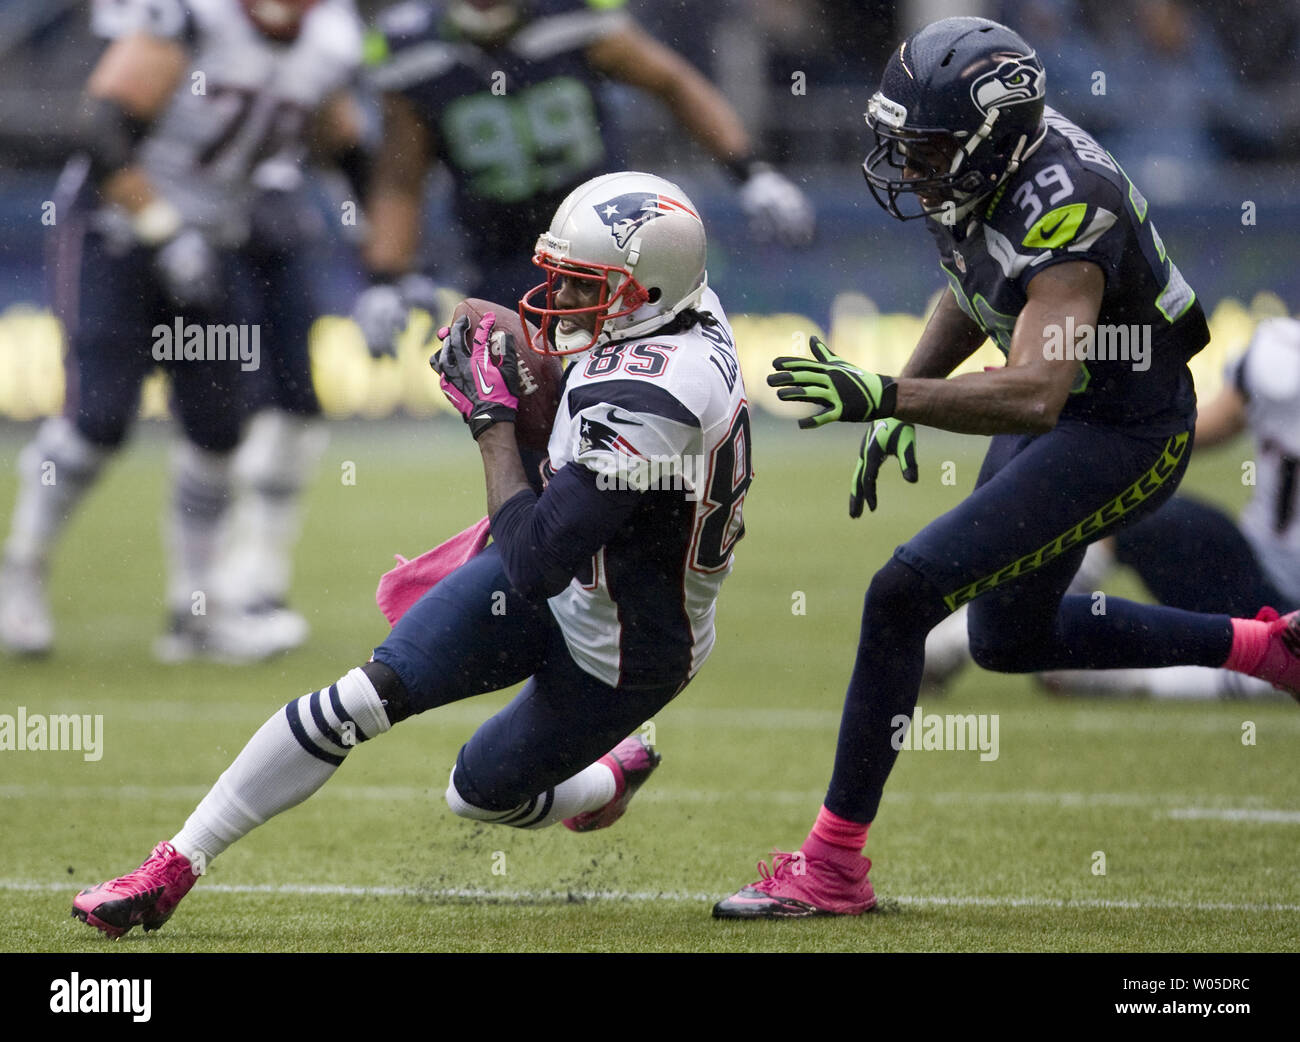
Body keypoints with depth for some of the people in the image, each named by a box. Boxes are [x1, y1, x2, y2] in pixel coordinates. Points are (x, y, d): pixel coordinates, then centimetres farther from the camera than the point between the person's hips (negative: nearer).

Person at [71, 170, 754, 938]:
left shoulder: (643, 403, -38)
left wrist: (495, 420, -25)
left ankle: (611, 777, 47)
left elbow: (535, 564, -34)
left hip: (619, 657, -8)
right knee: (367, 695, -5)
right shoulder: (688, 311, -9)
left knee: (481, 794, 14)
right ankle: (174, 866, 2)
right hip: (569, 581, 8)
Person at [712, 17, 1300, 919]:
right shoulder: (983, 167, -7)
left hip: (1125, 440, -10)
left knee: (902, 597, -17)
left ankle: (833, 869, -10)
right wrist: (900, 410, 7)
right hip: (1061, 415, 10)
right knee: (1011, 639, 26)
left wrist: (886, 396, -52)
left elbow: (1033, 397, -45)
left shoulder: (1061, 214, -33)